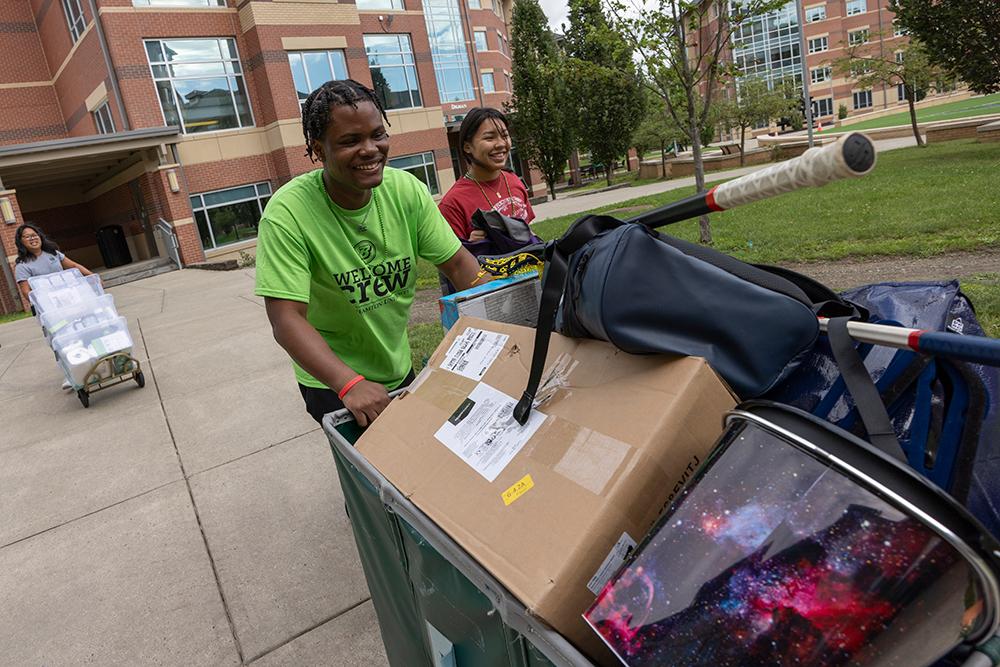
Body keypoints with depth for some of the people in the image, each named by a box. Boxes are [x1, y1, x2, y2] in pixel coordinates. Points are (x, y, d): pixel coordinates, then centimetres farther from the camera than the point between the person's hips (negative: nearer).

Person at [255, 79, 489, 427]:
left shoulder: (406, 190, -12)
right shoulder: (287, 214, -24)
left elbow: (459, 264, -7)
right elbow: (286, 320, -29)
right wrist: (351, 384, -42)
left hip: (400, 370, 5)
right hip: (331, 384, -5)